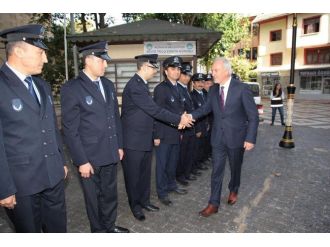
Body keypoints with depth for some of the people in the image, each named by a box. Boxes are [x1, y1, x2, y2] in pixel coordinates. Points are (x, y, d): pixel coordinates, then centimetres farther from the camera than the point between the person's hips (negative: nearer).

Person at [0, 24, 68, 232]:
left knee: (58, 227, 19)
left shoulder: (43, 86, 10)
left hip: (54, 176, 6)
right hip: (20, 182, -6)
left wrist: (62, 161, 15)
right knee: (29, 230, 16)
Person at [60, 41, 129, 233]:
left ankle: (110, 226, 42)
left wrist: (119, 145, 11)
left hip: (110, 154, 6)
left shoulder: (109, 85, 7)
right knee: (94, 198, 15)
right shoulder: (72, 89, -12)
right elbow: (70, 129, -13)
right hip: (90, 157, -5)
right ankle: (99, 230, 38)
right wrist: (81, 161, -13)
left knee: (110, 194, 20)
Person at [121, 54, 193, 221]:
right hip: (134, 140, -9)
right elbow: (154, 110, -24)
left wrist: (177, 119, 3)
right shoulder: (134, 85, -21)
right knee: (133, 175, 9)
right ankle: (135, 206, 27)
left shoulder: (141, 84, 11)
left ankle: (144, 201, 36)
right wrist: (178, 120, -16)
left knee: (145, 173, 19)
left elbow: (151, 109, 10)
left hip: (145, 138, 9)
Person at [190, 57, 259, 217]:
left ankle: (233, 191, 46)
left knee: (235, 168, 18)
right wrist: (191, 116, -14)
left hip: (236, 137, -3)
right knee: (216, 171, 6)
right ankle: (213, 204, 17)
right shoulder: (214, 89, 1)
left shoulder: (241, 89, -13)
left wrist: (250, 139, -15)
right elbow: (206, 108, 4)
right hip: (218, 137, 3)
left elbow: (253, 116, -11)